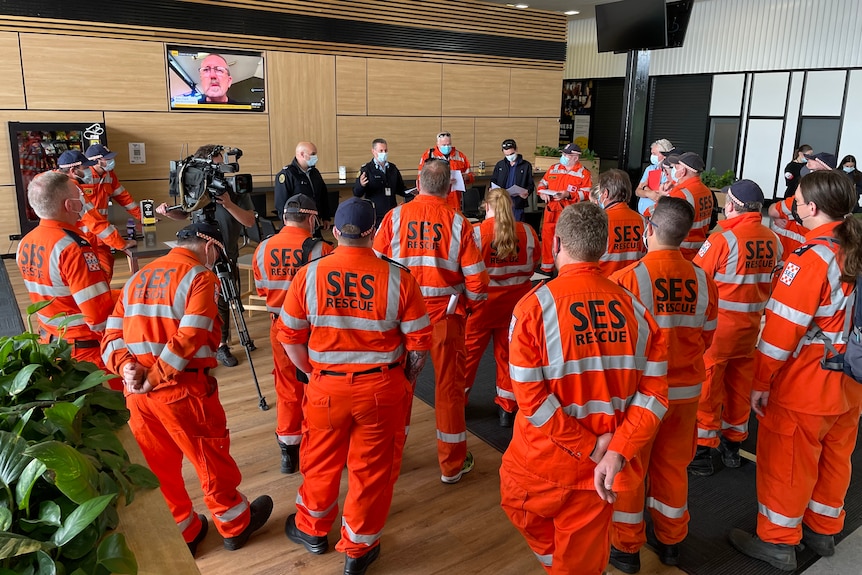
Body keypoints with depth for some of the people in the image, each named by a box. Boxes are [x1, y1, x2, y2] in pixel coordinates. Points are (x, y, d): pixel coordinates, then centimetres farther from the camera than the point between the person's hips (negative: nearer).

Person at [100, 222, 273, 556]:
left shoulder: (138, 277, 13)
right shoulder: (200, 277, -8)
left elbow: (112, 334, 6)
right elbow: (189, 339, -20)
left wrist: (127, 368, -8)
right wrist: (155, 378, -15)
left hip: (137, 391, 7)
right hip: (183, 390, -6)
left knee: (157, 465, 19)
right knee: (212, 459, 12)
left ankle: (183, 532, 36)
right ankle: (236, 525, 31)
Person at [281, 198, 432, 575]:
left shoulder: (309, 275, -9)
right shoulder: (397, 277, -13)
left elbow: (290, 337, -3)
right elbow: (419, 341, -8)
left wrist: (313, 373, 12)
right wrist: (407, 379, 8)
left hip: (327, 386, 1)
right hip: (382, 388, -1)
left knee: (321, 461, 23)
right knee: (372, 467, 16)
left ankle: (312, 530, 46)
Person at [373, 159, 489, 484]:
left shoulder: (395, 217, -7)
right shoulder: (457, 222, -9)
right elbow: (475, 276, -8)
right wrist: (471, 307, 11)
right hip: (446, 314, -1)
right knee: (449, 386, 11)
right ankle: (452, 465, 23)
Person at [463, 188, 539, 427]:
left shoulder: (476, 232, -16)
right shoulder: (527, 232, -7)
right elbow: (533, 263, 4)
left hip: (483, 301, -2)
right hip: (515, 302, 3)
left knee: (468, 352, 14)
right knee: (508, 353, 16)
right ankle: (507, 408, 24)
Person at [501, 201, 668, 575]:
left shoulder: (534, 306, -18)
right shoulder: (635, 308, -7)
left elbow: (530, 396, -20)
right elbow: (654, 392, -8)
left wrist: (590, 448, -13)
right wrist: (616, 452, -12)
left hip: (543, 461, -3)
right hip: (600, 469, 4)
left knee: (523, 509, 31)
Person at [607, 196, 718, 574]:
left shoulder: (626, 279, -21)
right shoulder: (703, 281, -8)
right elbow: (705, 339, 3)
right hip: (685, 390, 4)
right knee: (672, 466, 21)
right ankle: (671, 541, 38)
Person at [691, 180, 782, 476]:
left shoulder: (723, 239, -18)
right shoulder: (772, 240, -2)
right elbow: (772, 281, 6)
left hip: (717, 324, -6)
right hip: (751, 325, 6)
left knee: (706, 386, 5)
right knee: (740, 385, 17)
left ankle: (703, 450, 11)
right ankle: (733, 445, 31)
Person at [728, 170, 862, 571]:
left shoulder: (811, 258, -21)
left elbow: (783, 327, -22)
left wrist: (761, 381, -15)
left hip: (803, 386, -8)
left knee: (786, 461, 8)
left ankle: (778, 542, 22)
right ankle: (823, 530, 39)